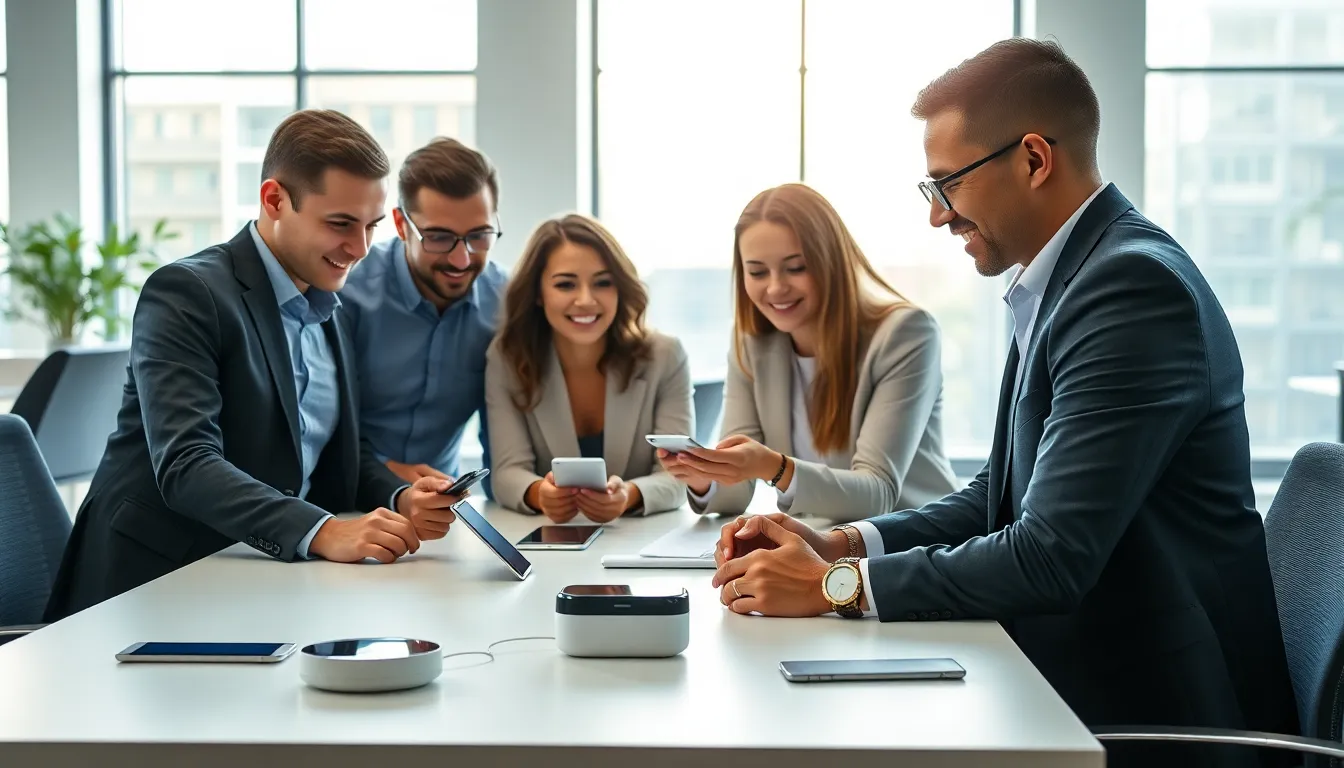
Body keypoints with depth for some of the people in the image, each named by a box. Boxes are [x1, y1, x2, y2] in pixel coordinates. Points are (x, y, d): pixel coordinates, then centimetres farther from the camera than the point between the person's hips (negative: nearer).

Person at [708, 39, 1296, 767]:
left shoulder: (1135, 285, -21)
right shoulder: (1067, 276, 8)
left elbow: (1051, 557, -25)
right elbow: (1000, 496, 12)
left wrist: (836, 585, -17)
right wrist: (838, 544, -2)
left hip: (1151, 709, -8)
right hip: (1080, 676, 8)